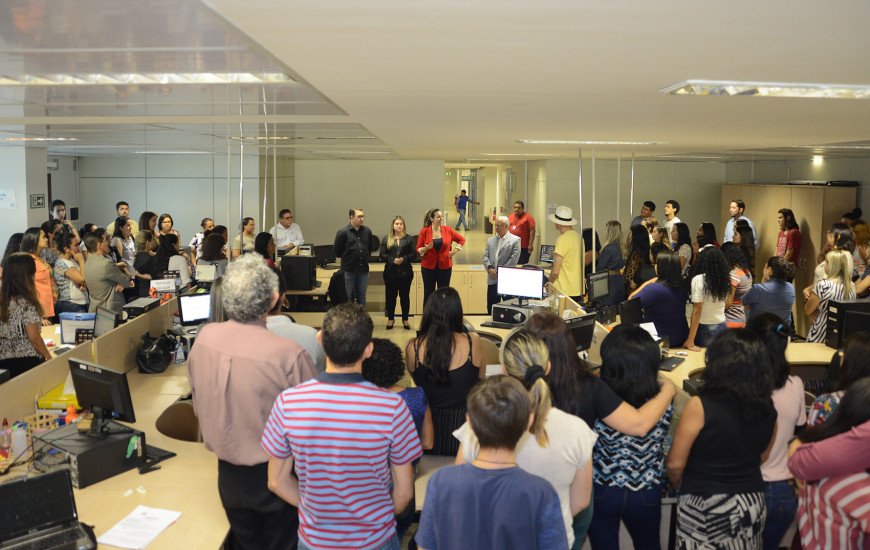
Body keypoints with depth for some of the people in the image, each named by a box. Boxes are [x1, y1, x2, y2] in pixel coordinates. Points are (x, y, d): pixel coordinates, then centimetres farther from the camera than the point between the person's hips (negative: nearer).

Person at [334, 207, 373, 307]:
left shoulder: (367, 231, 4)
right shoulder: (342, 232, -9)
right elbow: (336, 252, -2)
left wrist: (363, 257, 10)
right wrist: (347, 257, 6)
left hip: (363, 270, 4)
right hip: (348, 271, -4)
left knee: (362, 296, 12)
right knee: (348, 297, 5)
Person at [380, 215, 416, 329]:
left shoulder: (409, 238, 6)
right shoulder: (386, 239, 6)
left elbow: (414, 253, 1)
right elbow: (382, 255, 1)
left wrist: (404, 259, -15)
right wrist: (393, 260, -14)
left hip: (406, 272, 0)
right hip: (390, 272, 0)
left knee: (405, 296, 5)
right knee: (390, 296, 5)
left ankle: (405, 319, 17)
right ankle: (391, 319, 18)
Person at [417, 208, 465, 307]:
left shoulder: (447, 230, 3)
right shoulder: (424, 231, -2)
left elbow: (462, 240, 16)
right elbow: (418, 250, 0)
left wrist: (454, 251, 5)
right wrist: (426, 248, -20)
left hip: (444, 266, 1)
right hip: (428, 267, -1)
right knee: (428, 295, 3)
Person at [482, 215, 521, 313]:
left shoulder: (515, 240, 0)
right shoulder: (491, 240, 17)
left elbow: (514, 259, -8)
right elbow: (485, 256, 11)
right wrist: (489, 268, -7)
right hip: (492, 280, 5)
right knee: (491, 306, 7)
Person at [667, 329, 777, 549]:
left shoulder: (699, 407, -20)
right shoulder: (768, 410, -4)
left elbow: (675, 464, -13)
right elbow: (762, 457, 12)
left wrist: (680, 486, 7)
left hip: (704, 507, -4)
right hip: (752, 504, 5)